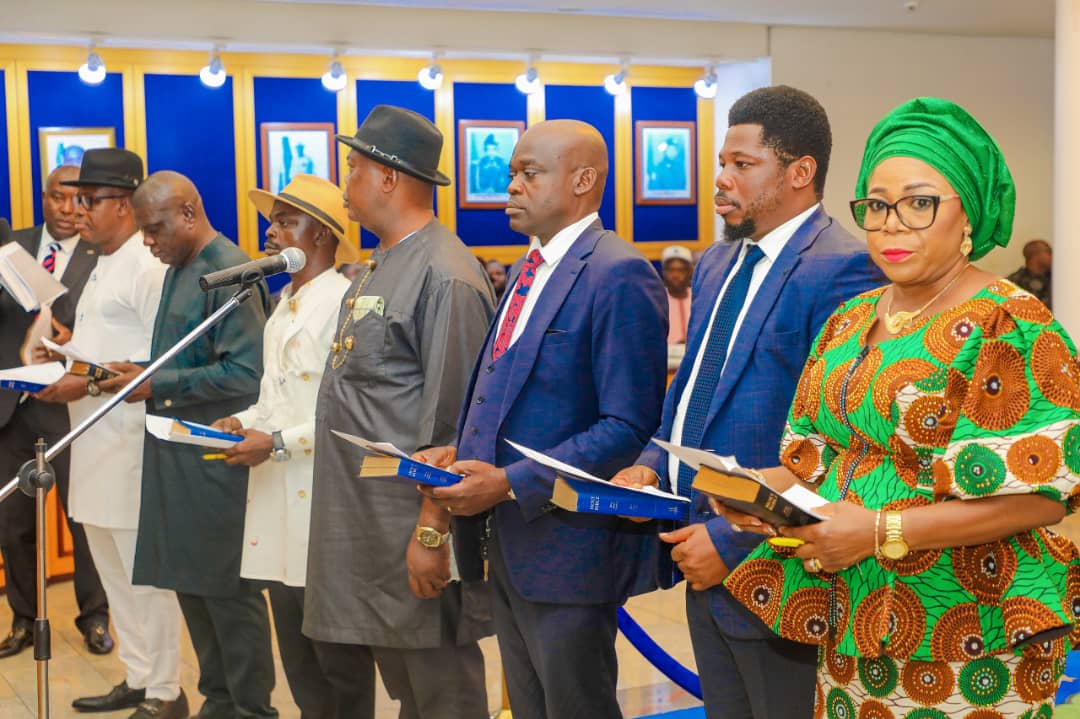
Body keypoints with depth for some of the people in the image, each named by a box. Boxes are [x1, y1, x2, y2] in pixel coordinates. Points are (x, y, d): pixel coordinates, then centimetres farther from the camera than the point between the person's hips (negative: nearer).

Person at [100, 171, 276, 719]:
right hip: (178, 451, 9)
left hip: (216, 456, -9)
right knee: (190, 582, 14)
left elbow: (246, 374, -20)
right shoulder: (179, 269, 12)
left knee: (228, 588, 0)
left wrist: (157, 385, -17)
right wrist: (138, 372, 3)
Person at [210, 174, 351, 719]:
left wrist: (278, 442, -19)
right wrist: (244, 422, 6)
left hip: (321, 501, -9)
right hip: (277, 495, 9)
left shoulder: (343, 303, -13)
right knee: (295, 653, 14)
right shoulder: (284, 306, 17)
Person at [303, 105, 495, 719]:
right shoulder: (378, 269, 13)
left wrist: (433, 532, -21)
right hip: (358, 529, 10)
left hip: (410, 533, -10)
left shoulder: (445, 277, -17)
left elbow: (452, 423, -20)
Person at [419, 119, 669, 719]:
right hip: (505, 543, 9)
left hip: (566, 548, -9)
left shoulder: (619, 276, -16)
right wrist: (459, 453, 3)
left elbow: (628, 429, -21)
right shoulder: (526, 271, 14)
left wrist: (511, 484, -23)